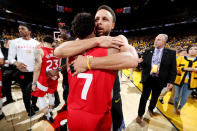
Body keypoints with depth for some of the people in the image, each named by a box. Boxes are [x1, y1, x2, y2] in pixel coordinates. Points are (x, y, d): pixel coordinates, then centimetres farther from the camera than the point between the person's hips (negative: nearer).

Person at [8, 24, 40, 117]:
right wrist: (16, 63, -20)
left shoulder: (36, 43, 3)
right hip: (23, 72, 0)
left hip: (35, 71, 1)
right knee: (25, 92, 12)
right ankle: (29, 110, 33)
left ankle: (34, 104, 41)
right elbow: (10, 57, 1)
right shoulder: (14, 42, 2)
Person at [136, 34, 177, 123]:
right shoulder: (148, 51, 0)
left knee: (155, 97, 21)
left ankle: (151, 109, 49)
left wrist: (171, 81, -7)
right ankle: (140, 114, 27)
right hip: (148, 79, 0)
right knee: (144, 97, 8)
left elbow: (173, 69, -2)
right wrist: (141, 62, -20)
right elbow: (143, 64, 2)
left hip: (160, 81, 1)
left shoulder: (171, 53, -3)